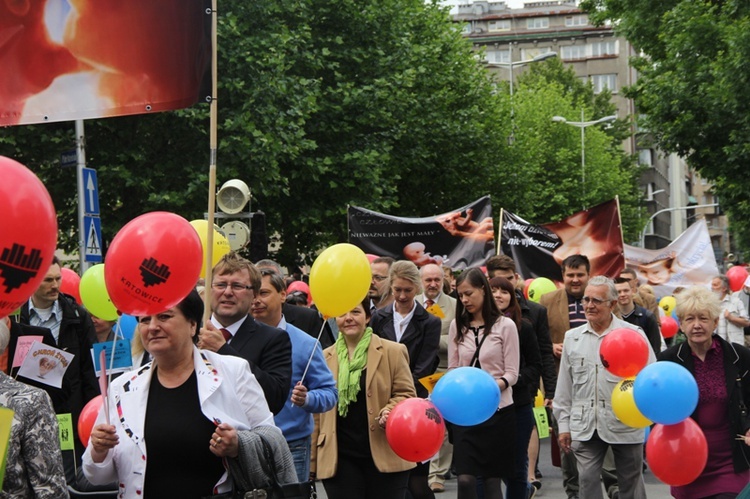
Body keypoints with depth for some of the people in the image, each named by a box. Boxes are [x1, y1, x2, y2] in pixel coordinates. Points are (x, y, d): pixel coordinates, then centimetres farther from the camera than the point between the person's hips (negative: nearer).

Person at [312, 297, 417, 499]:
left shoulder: (393, 352, 4)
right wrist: (312, 459, 10)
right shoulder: (324, 358, 11)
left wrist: (392, 410, -18)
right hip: (340, 459, 2)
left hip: (385, 457, -2)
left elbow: (407, 394, 5)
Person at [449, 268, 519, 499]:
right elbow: (452, 369, 10)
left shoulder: (505, 325, -3)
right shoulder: (457, 326, 8)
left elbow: (512, 373, -4)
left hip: (498, 409, -2)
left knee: (492, 480, 4)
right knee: (465, 479, -6)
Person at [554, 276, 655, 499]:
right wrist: (563, 424, 11)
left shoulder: (633, 334, -1)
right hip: (585, 426, 3)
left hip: (625, 424, -3)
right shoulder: (572, 337, 10)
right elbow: (564, 386, 13)